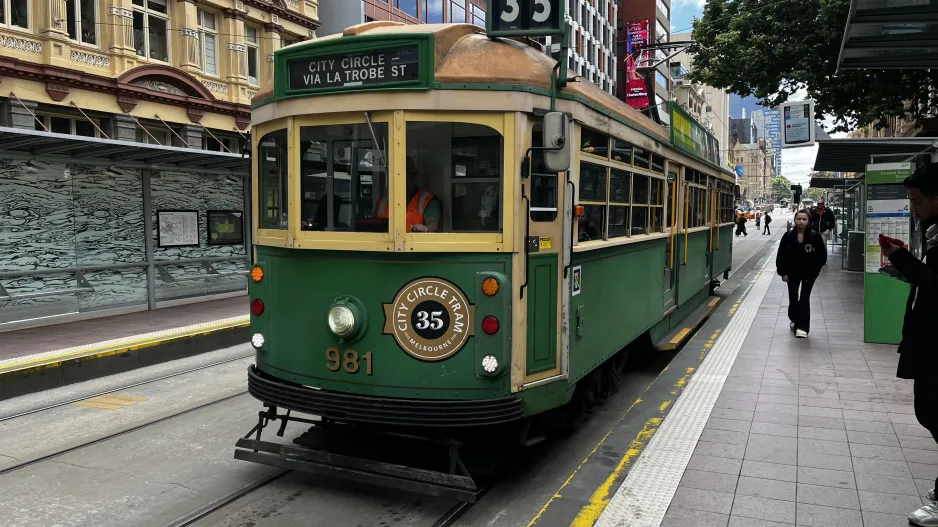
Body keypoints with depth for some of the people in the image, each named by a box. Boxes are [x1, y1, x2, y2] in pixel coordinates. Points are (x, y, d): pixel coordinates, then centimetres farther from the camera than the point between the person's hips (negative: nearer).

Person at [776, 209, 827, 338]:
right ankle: (795, 320, 38)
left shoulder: (815, 236, -11)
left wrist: (814, 270, -11)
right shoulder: (788, 236, -7)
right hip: (792, 272, 3)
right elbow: (781, 255, -3)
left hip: (809, 273, -3)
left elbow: (822, 256, -5)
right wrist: (783, 272, -7)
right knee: (793, 298, 16)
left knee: (804, 298, -8)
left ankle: (802, 327, -5)